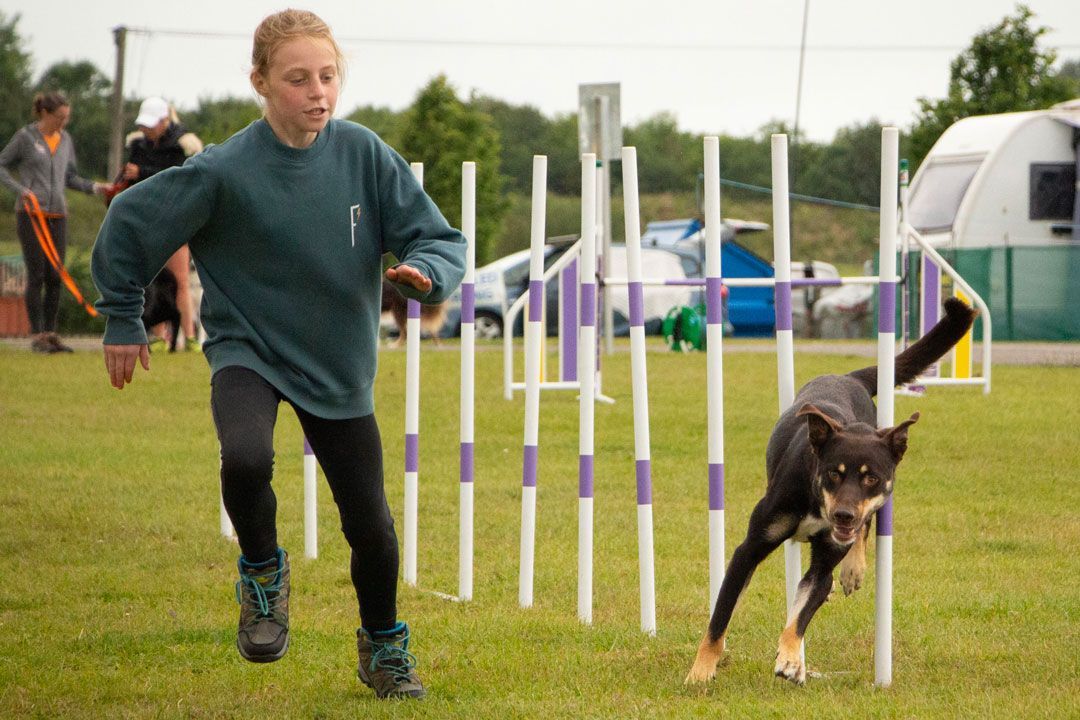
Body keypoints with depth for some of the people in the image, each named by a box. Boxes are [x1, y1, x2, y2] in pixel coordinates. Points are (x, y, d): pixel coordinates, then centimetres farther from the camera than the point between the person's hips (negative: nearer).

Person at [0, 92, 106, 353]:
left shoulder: (65, 140, 12)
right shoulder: (25, 136, -3)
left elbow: (70, 178, 17)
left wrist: (95, 187, 0)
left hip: (56, 215, 5)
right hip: (30, 213, -5)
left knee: (55, 277, 1)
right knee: (36, 275, -9)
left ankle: (50, 334, 8)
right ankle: (36, 337, -3)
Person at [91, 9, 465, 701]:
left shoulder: (364, 153, -11)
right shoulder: (225, 171, -18)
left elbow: (442, 240, -6)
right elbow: (129, 222, -4)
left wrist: (423, 271, -29)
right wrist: (124, 319, 4)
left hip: (340, 364, 3)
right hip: (247, 351, -3)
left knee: (370, 520, 4)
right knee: (246, 458, -33)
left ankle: (384, 645, 33)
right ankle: (263, 568, 0)